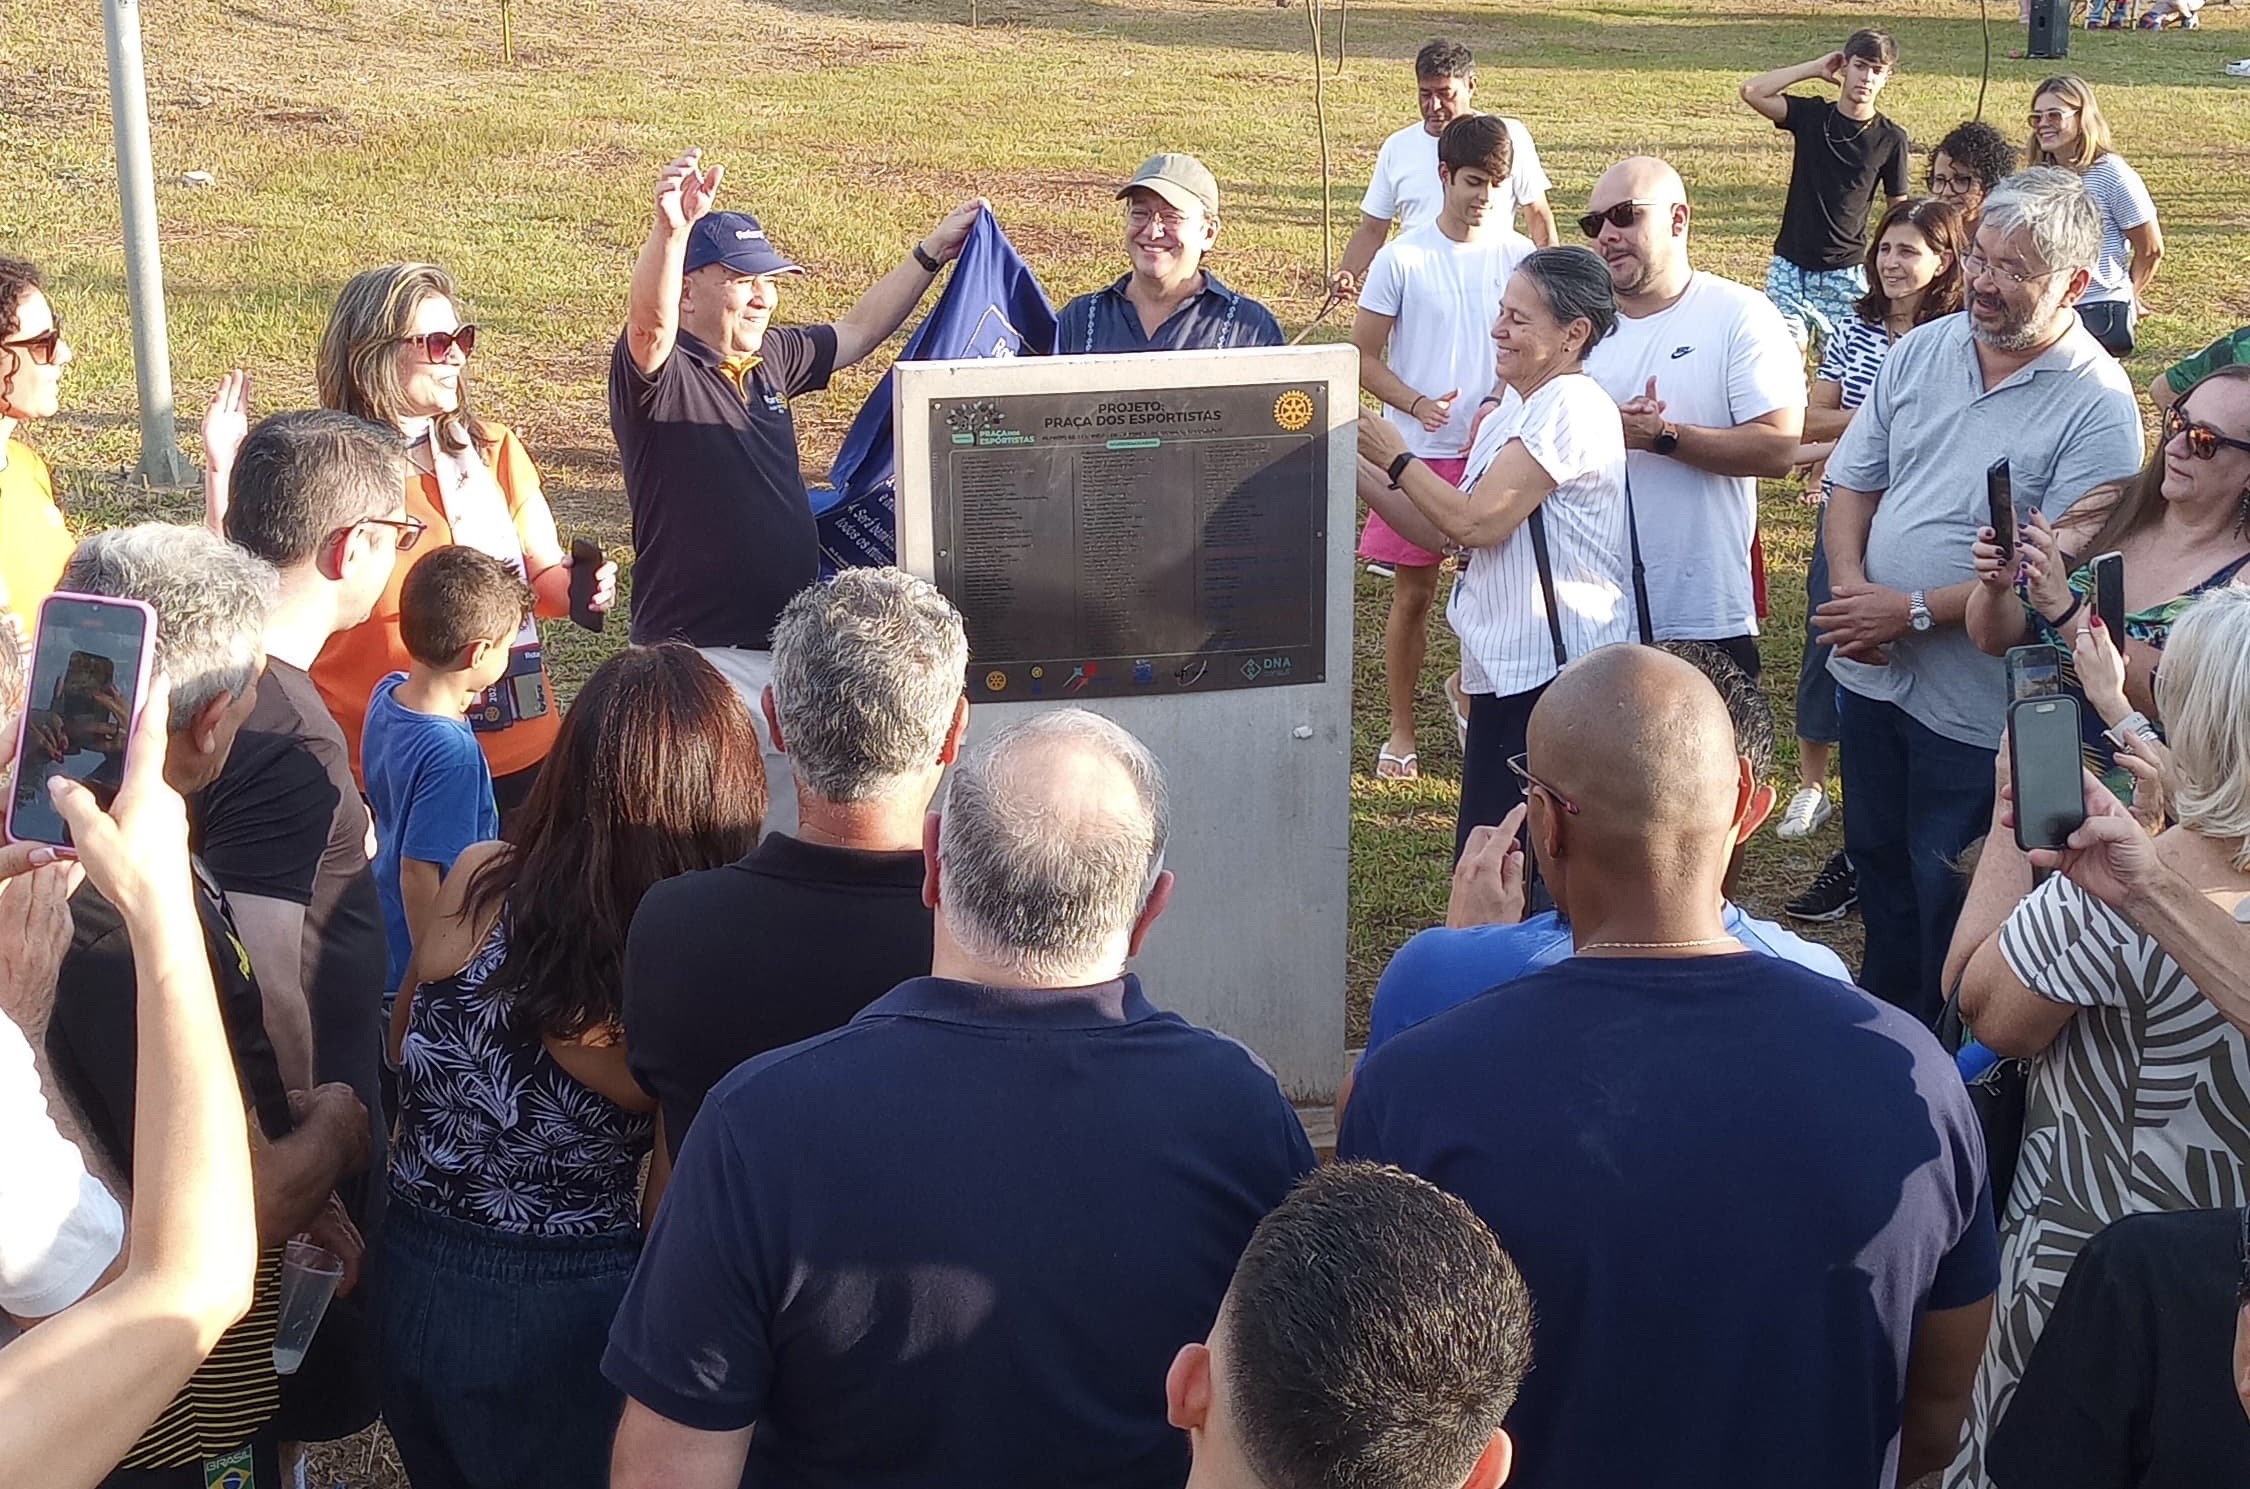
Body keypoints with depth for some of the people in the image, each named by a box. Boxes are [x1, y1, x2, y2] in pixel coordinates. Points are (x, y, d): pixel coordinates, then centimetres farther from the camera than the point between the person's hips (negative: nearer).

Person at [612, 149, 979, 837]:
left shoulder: (770, 358, 10)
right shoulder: (660, 373, -13)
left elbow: (856, 332, 25)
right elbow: (649, 323, -35)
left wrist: (932, 253, 22)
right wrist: (670, 230, -53)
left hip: (791, 644, 8)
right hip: (700, 653, -8)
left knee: (793, 811, 18)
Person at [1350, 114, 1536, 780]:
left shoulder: (1518, 257, 1)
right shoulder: (1402, 258, -5)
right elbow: (1364, 356, -1)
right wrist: (1417, 405, -17)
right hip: (1420, 451, -2)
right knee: (1414, 593, 5)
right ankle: (1401, 730, 17)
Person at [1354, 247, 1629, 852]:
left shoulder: (1572, 407, -14)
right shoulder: (1511, 412, 17)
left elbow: (1476, 522, -18)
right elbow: (1441, 532, 15)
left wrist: (1396, 456, -5)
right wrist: (1352, 465, 8)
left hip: (1558, 671, -10)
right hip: (1506, 667, 10)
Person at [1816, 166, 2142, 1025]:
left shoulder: (2097, 406, -16)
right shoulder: (1922, 350, 1)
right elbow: (1852, 485, 6)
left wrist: (1914, 611, -21)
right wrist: (1852, 587, -12)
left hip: (1976, 704, -6)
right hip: (1871, 674, 6)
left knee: (1951, 895, 9)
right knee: (1877, 860, 22)